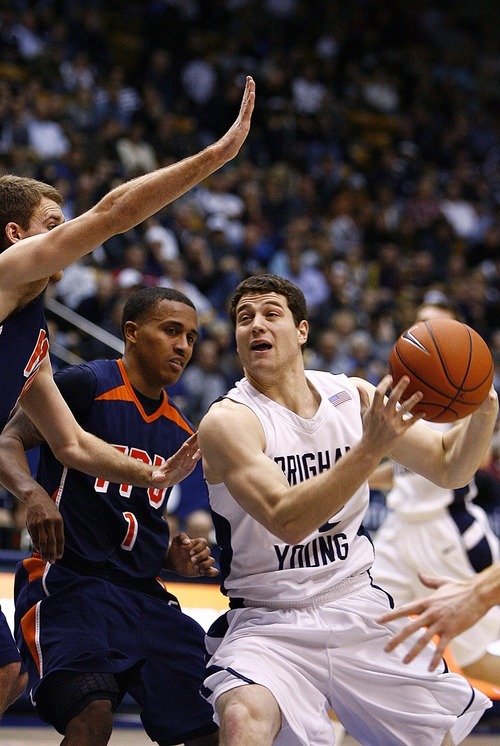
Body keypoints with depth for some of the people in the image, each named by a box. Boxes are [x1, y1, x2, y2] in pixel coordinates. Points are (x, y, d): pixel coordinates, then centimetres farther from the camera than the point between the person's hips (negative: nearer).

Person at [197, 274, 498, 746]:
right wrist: (371, 447, -36)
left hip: (359, 611, 5)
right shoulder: (228, 421, -14)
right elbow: (286, 521, -28)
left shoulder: (355, 397, 2)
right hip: (270, 625, -5)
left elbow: (450, 469, 7)